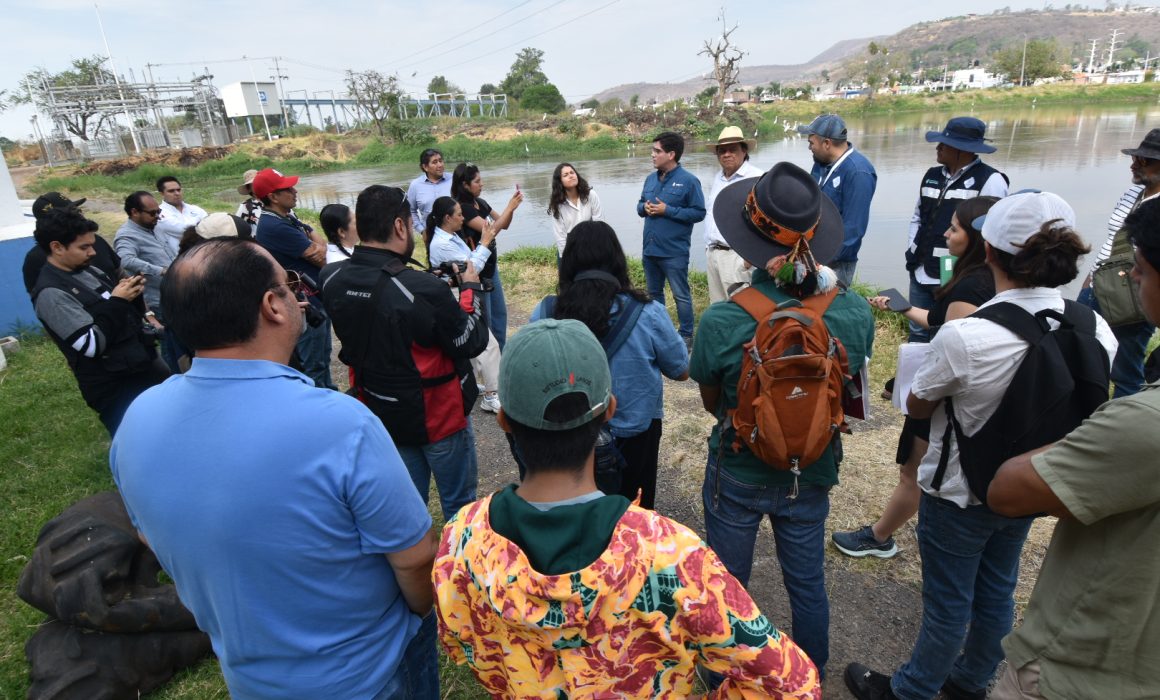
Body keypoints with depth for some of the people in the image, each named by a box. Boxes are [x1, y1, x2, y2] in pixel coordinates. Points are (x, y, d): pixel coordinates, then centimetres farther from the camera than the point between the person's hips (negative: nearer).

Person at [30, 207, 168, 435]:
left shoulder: (89, 271, 7)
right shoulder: (51, 293, -16)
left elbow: (126, 315, 13)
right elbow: (92, 345, -21)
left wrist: (131, 295, -7)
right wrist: (116, 301, -17)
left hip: (145, 365, 8)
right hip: (113, 387, -8)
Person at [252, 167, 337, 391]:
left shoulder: (287, 217, 9)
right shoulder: (274, 226, -23)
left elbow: (321, 242, 7)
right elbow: (319, 258, -22)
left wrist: (319, 247, -15)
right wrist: (316, 249, 0)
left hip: (318, 297, 10)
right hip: (306, 304, -10)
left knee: (323, 356, 23)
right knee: (313, 364, 2)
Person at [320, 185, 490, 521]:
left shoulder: (332, 279, -11)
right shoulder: (424, 289, -31)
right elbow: (472, 342, -18)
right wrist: (470, 288, -4)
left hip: (381, 414, 6)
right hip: (438, 414, -6)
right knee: (459, 502, 16)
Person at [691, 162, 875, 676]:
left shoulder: (722, 320, -26)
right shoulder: (854, 313, -18)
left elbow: (711, 403, -9)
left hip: (737, 477, -2)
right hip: (812, 475, 3)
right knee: (808, 584, 25)